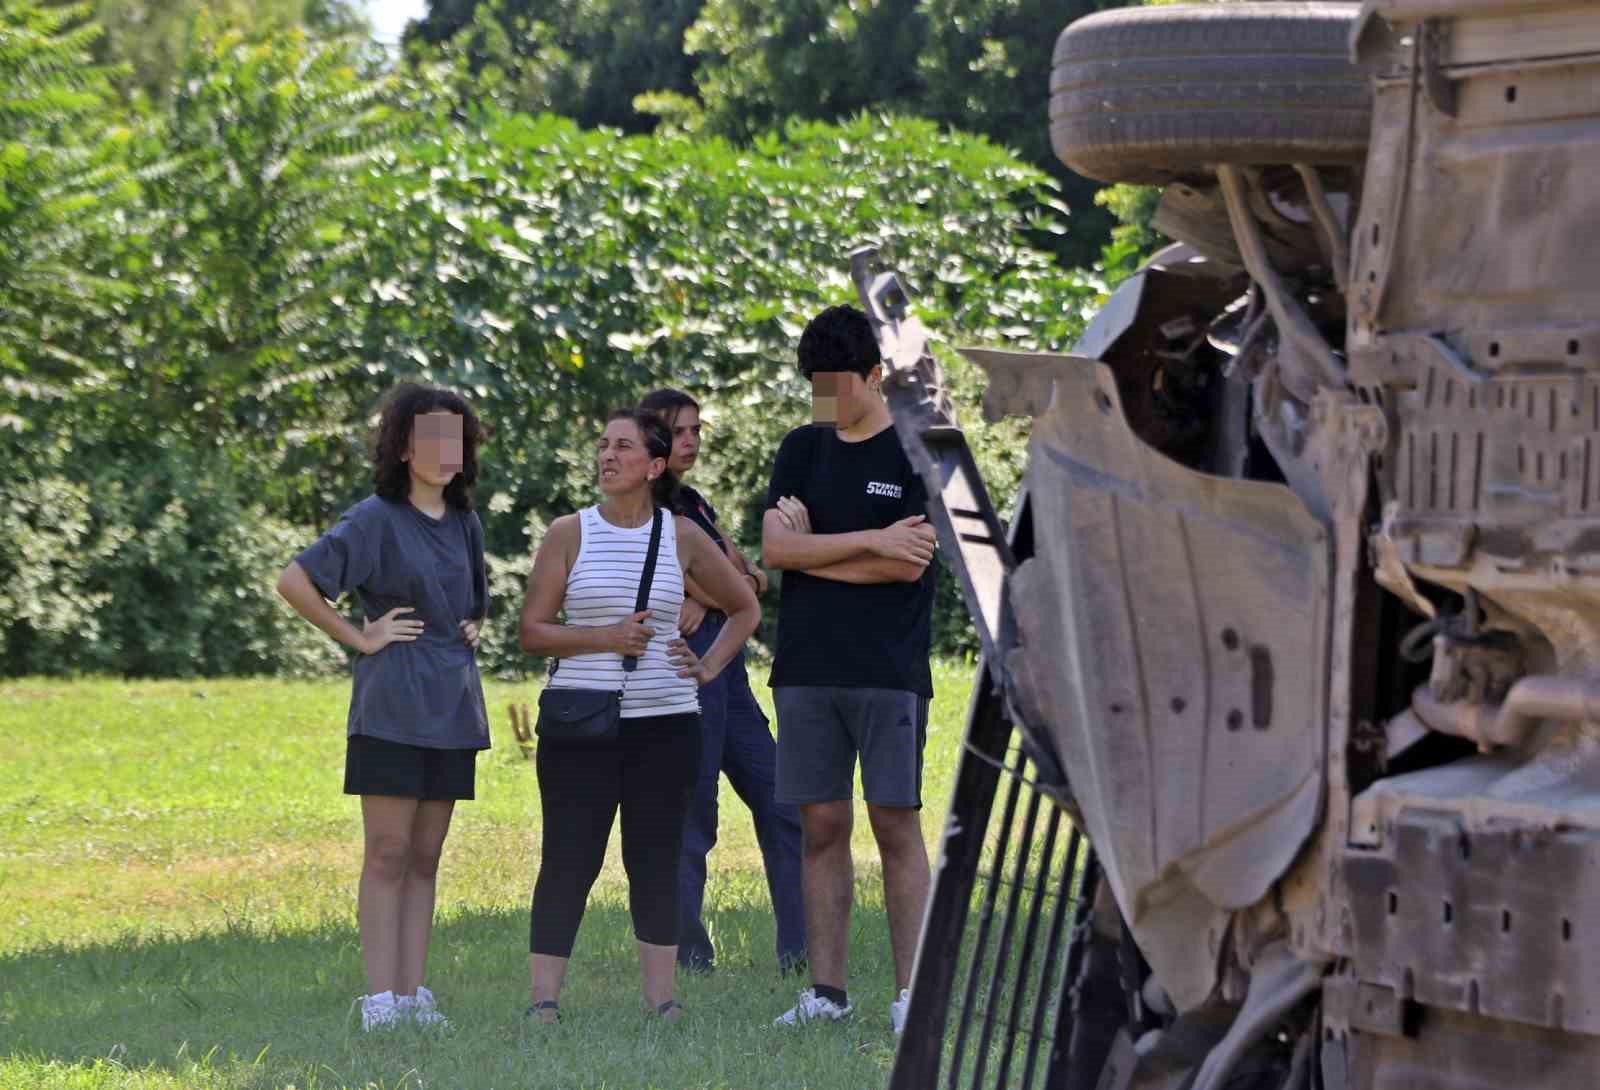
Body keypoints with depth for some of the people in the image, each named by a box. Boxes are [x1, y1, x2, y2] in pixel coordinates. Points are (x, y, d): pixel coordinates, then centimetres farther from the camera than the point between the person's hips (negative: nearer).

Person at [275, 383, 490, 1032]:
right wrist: (360, 638, -11)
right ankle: (379, 1001, -6)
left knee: (425, 860, 7)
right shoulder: (377, 519, -7)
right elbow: (295, 582, -15)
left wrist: (473, 628, 12)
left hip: (452, 709, 6)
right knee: (387, 856, -6)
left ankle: (411, 996, 10)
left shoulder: (464, 523, 13)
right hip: (392, 707, -6)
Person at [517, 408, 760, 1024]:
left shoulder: (682, 537, 7)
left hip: (665, 723, 2)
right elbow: (532, 631, -1)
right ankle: (543, 997, -4)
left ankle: (661, 997, 7)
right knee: (568, 860, -4)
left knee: (657, 860, 4)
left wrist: (710, 666, 7)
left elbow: (745, 608, 20)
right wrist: (606, 638, -13)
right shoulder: (569, 534, 2)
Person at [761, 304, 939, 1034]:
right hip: (805, 669, 4)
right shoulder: (804, 449, 12)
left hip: (889, 672, -4)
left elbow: (909, 565, -11)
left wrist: (811, 551, -5)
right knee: (821, 825, 4)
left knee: (896, 823, -4)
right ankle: (826, 989, 8)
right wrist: (870, 542, -9)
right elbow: (774, 549, -1)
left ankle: (910, 993, -2)